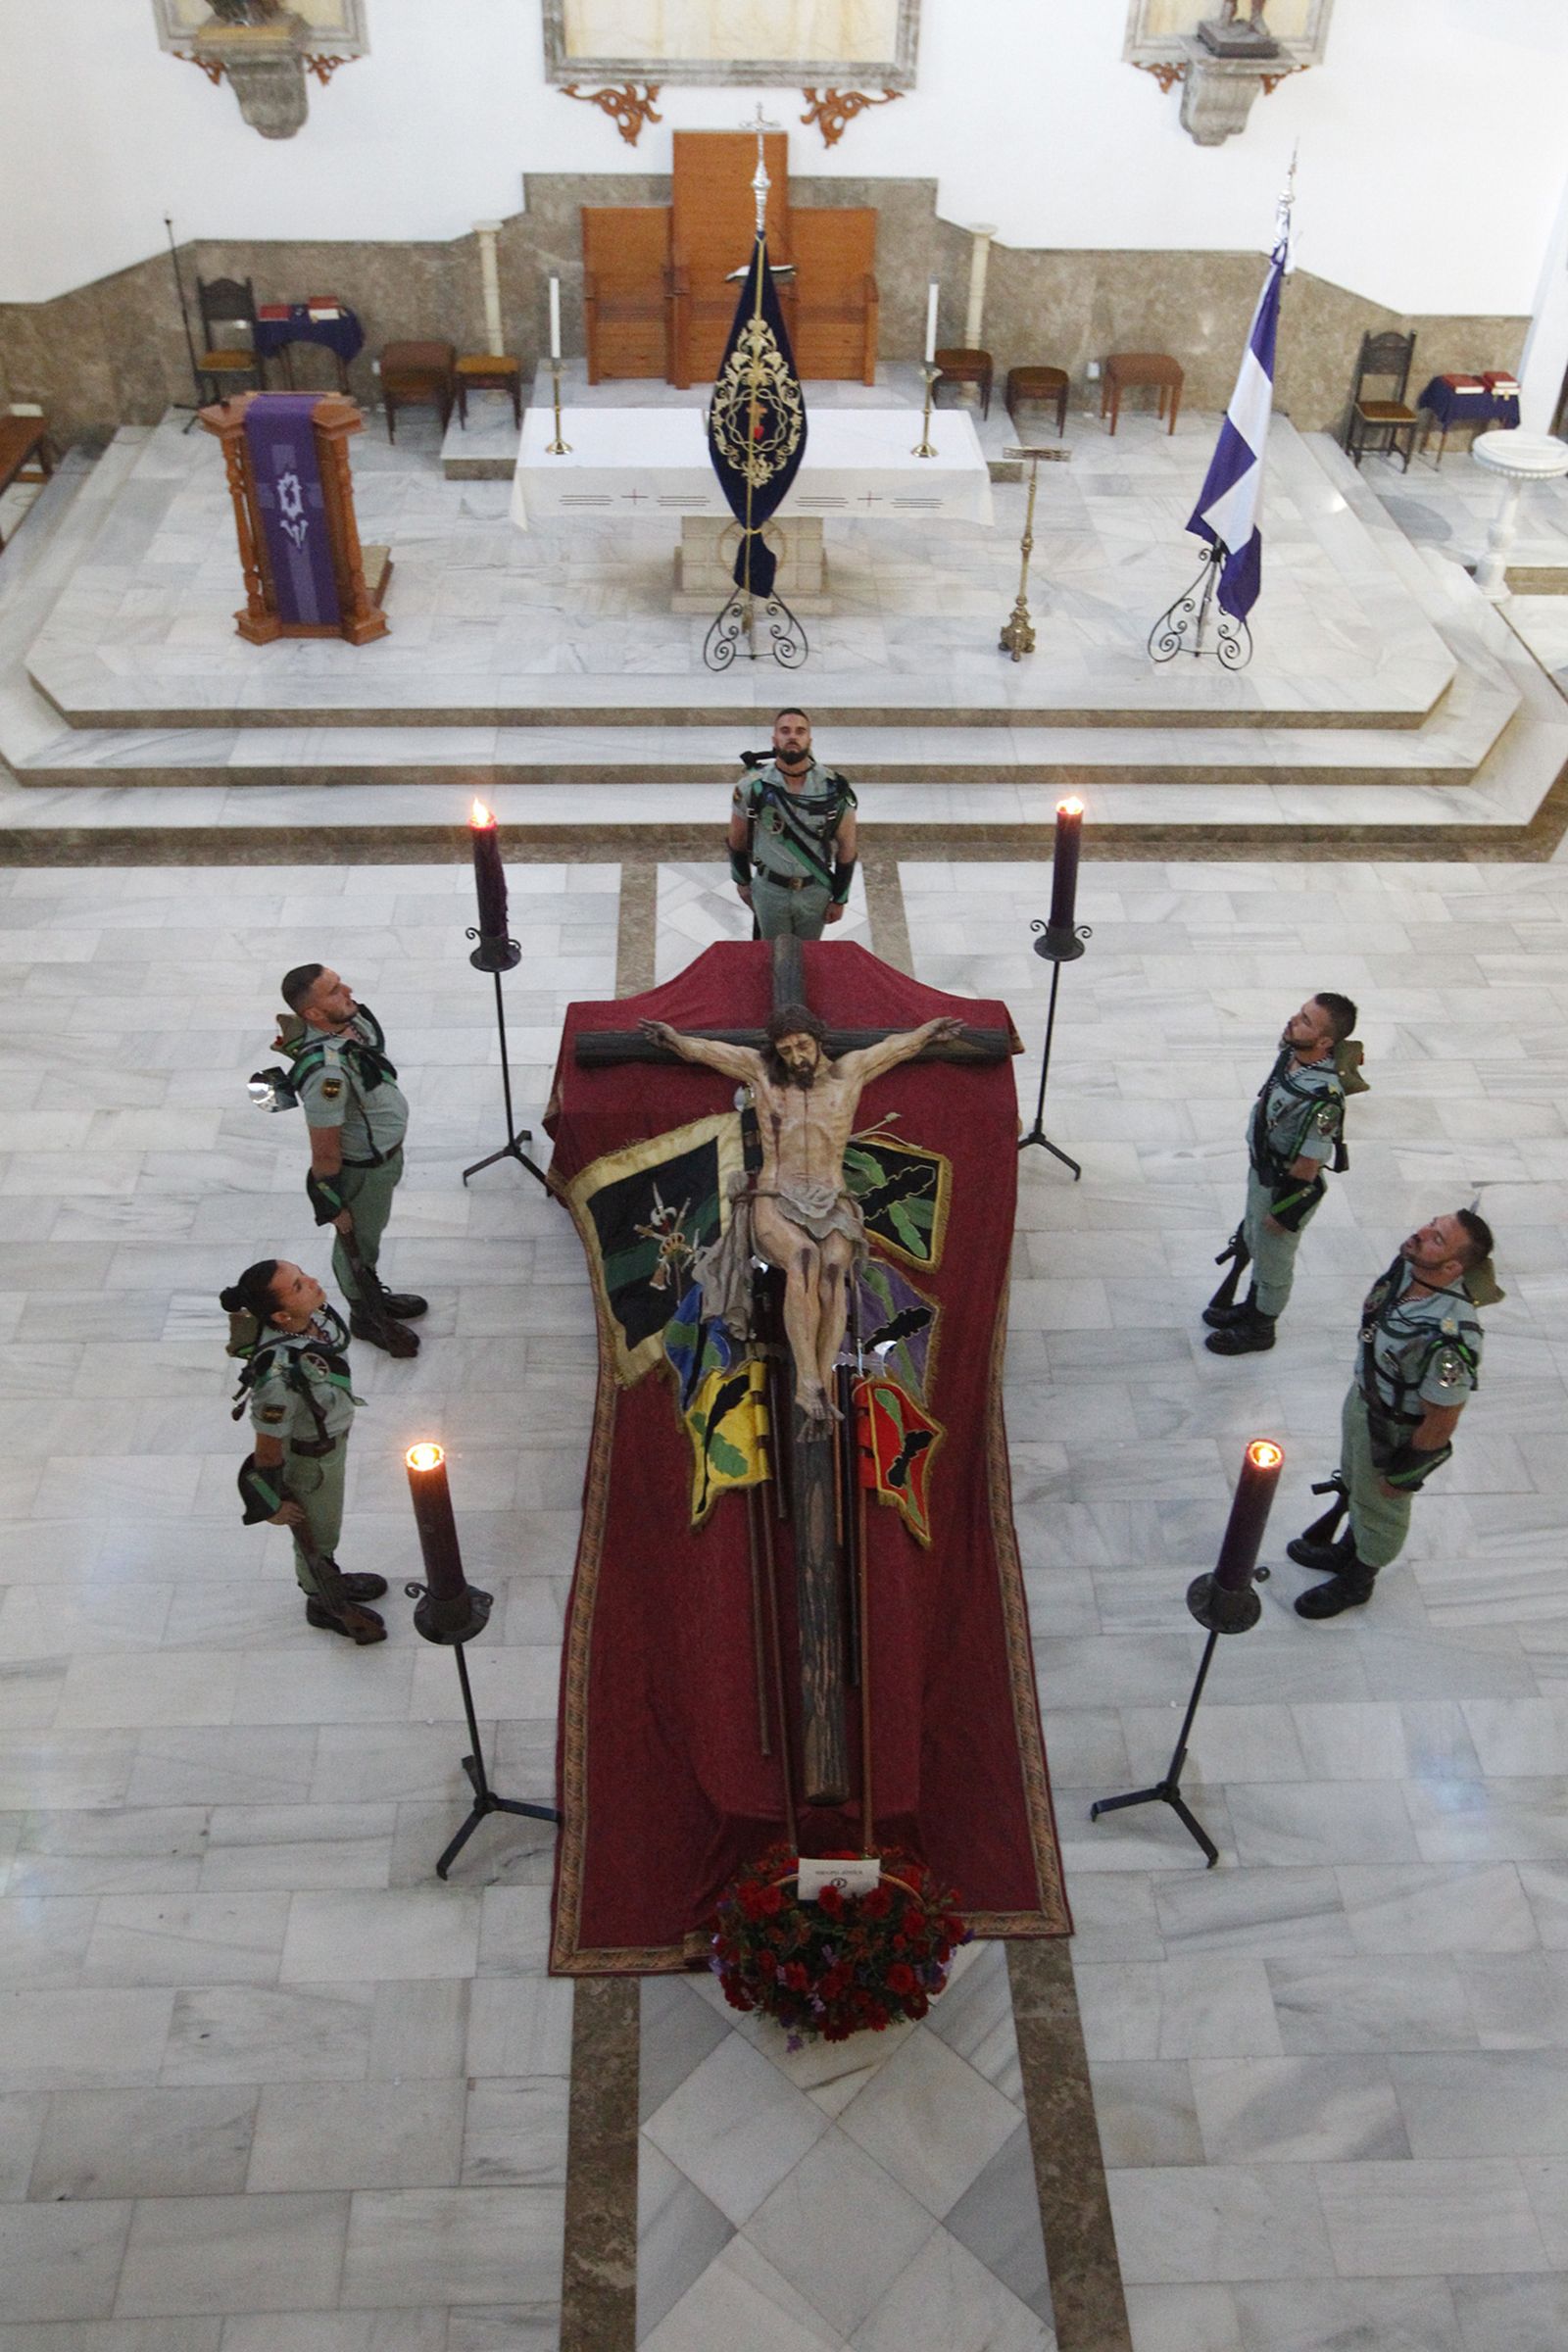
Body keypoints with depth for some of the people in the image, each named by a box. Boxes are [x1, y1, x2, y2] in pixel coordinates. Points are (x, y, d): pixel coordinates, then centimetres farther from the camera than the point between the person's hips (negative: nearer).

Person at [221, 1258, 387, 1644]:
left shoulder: (312, 1315, -23)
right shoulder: (279, 1376, -44)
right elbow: (268, 1450, -27)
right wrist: (273, 1505, -11)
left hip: (331, 1436, 7)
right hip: (308, 1463, -7)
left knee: (325, 1528, 33)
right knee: (315, 1536, 24)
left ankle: (330, 1580, 61)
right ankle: (324, 1604, 52)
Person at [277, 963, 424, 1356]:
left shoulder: (353, 1019, -14)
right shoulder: (327, 1072, -40)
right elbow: (325, 1152, -27)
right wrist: (334, 1205, -16)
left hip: (386, 1150, 8)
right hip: (362, 1170, -8)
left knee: (371, 1234, 31)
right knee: (356, 1244, 20)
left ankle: (375, 1296, 55)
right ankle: (365, 1317, 44)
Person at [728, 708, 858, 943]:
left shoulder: (834, 790, -16)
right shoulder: (753, 787, -16)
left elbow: (846, 846, -5)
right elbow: (738, 838, 2)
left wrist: (840, 899, 0)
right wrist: (742, 882, 12)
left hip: (816, 890, 0)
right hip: (769, 889, 0)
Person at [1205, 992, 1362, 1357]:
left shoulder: (1322, 1099, -38)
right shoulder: (1292, 1053, -13)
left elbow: (1307, 1165, -28)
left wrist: (1283, 1210, -16)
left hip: (1288, 1186, -8)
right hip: (1262, 1168, 8)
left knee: (1273, 1259, 16)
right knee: (1254, 1243, 29)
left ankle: (1259, 1329, 39)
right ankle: (1253, 1306, 53)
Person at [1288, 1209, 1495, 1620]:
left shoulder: (1450, 1336, -42)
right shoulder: (1406, 1269, -19)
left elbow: (1442, 1420, -28)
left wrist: (1403, 1472, -14)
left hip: (1396, 1430, -7)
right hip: (1363, 1395, 7)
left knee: (1381, 1507, 21)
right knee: (1355, 1484, 31)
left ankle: (1356, 1580, 48)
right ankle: (1349, 1550, 59)